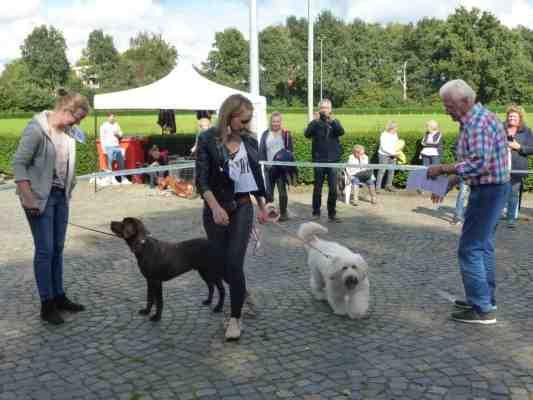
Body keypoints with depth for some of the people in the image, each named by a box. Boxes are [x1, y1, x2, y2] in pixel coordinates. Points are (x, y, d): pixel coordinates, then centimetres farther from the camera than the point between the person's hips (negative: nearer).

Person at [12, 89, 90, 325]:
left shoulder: (68, 132, 5)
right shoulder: (37, 128, -16)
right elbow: (19, 163, -15)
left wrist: (68, 192, 8)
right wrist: (28, 198, -18)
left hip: (61, 196, 7)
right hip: (41, 197, -7)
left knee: (58, 248, 13)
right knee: (45, 250, -3)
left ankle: (59, 297, 23)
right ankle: (46, 305, 7)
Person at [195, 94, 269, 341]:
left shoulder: (249, 141, 3)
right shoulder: (208, 140, -8)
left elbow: (256, 175, 14)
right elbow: (201, 179, -14)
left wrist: (262, 207, 17)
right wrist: (215, 207, -27)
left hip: (242, 208, 1)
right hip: (216, 209, -1)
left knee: (235, 263, -8)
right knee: (221, 263, 10)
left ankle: (235, 318, 4)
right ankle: (241, 294, 39)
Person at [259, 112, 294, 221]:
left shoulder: (286, 134, 0)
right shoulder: (265, 134, 7)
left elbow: (290, 150, -2)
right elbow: (261, 151, 6)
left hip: (282, 168, -3)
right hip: (269, 168, 3)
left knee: (282, 191, 1)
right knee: (268, 192, 5)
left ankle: (283, 213, 8)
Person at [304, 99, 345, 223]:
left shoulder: (335, 122, 6)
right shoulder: (315, 123, 2)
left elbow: (341, 132, -14)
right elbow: (307, 134, -15)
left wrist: (331, 120, -28)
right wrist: (316, 121, -28)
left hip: (332, 160, 1)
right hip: (318, 160, -1)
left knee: (333, 188, 0)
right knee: (317, 187, 5)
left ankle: (332, 214, 9)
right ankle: (316, 212, 16)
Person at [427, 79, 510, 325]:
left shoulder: (479, 123, -19)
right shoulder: (473, 120, 13)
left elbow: (478, 164, -28)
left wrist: (443, 169, -20)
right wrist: (447, 184, 12)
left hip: (488, 191, -11)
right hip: (488, 189, 11)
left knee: (470, 249, -7)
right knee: (483, 246, 17)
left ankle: (483, 309, -2)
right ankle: (486, 298, 28)